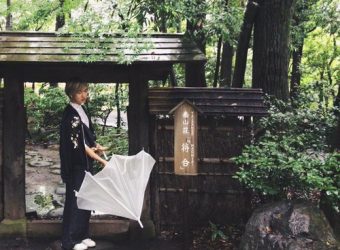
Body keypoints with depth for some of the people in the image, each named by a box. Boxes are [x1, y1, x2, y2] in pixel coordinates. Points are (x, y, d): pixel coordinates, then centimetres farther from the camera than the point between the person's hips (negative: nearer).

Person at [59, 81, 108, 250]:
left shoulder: (81, 111, 10)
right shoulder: (70, 115, -16)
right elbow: (78, 144, -20)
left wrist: (95, 146, -4)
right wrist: (101, 160, -21)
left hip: (86, 162, 9)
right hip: (75, 164, -9)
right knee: (75, 199, -2)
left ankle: (82, 235, 24)